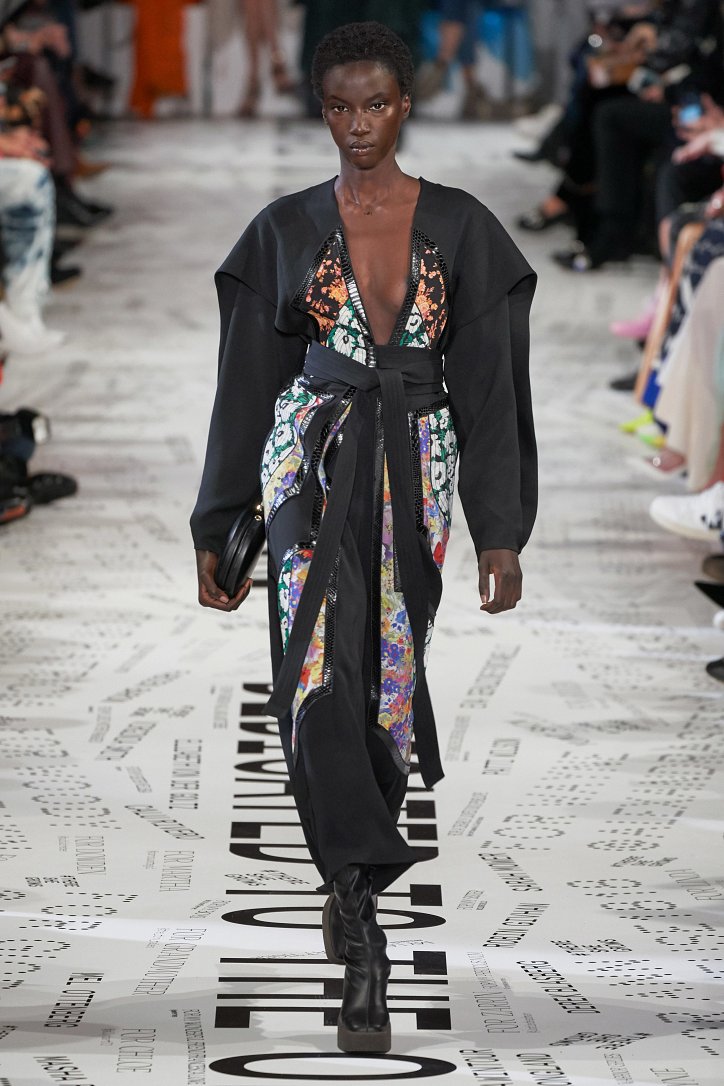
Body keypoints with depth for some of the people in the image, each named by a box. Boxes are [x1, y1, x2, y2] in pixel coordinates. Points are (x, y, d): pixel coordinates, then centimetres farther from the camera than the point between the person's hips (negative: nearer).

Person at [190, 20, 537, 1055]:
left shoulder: (460, 226, 4)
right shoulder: (287, 229, 5)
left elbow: (487, 384, 3)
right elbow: (247, 384, 8)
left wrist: (503, 531, -2)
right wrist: (215, 530, 7)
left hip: (416, 469, 1)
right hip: (312, 461, -1)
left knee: (390, 679, 6)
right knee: (319, 668, -19)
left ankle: (353, 888, 32)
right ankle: (365, 955, -24)